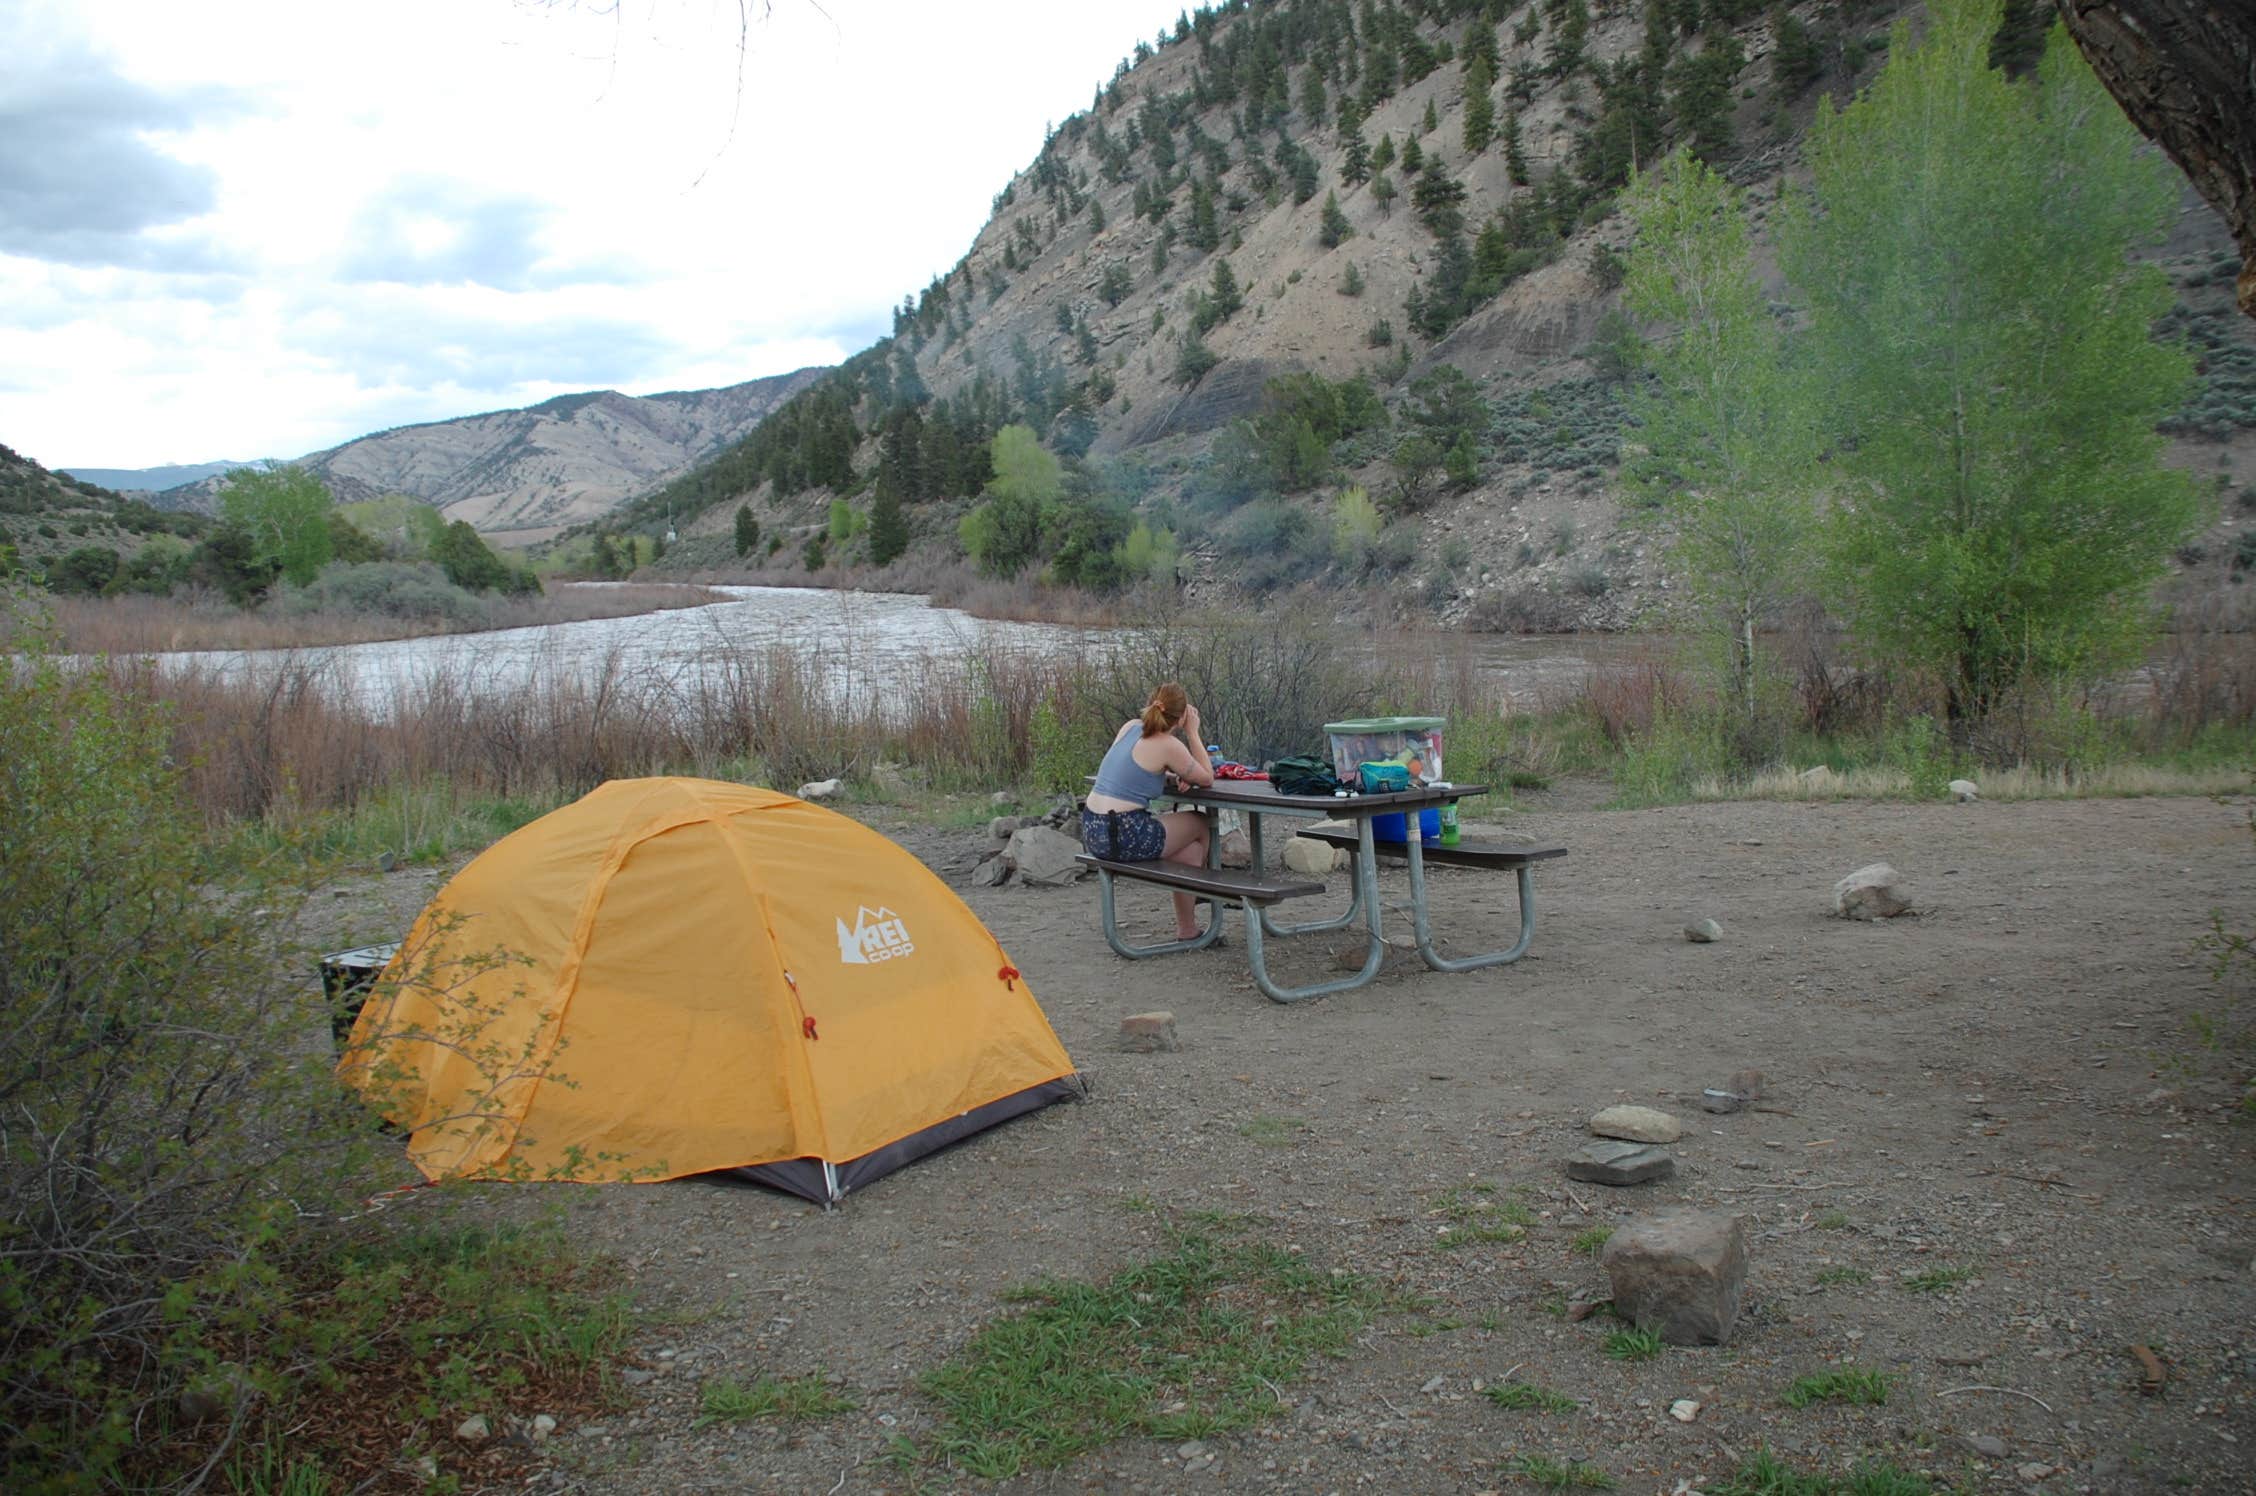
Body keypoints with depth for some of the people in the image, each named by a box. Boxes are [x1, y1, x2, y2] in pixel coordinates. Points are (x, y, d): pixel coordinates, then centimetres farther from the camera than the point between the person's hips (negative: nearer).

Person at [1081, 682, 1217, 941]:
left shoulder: (1130, 726, 10)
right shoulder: (1169, 745, -11)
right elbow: (1207, 779, 3)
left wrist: (1173, 776, 12)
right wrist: (1193, 732, 7)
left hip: (1091, 831, 7)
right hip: (1124, 836, -7)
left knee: (1191, 852, 22)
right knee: (1202, 825, 19)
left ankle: (1187, 930, 28)